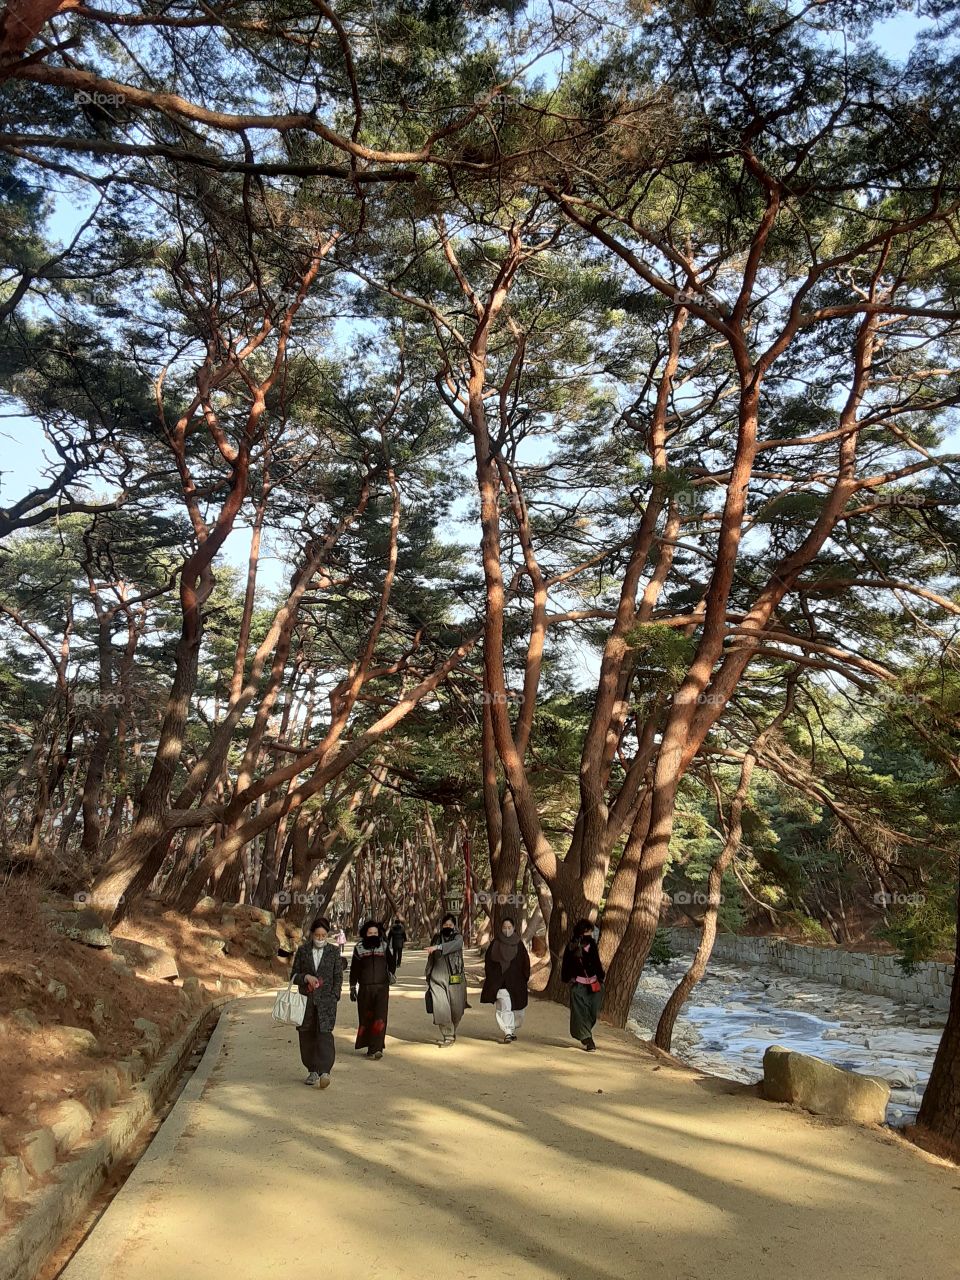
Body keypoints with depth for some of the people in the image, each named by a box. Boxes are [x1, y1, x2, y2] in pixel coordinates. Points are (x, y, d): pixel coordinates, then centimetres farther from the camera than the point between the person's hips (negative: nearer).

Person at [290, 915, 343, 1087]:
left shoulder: (333, 951, 2)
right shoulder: (302, 950, 4)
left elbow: (338, 977, 4)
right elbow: (294, 975, 7)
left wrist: (333, 997, -6)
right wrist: (306, 977, -13)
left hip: (326, 1000, -2)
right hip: (306, 1000, 2)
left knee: (324, 1034, -14)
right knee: (307, 1036, 6)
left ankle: (324, 1071, -18)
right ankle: (313, 1071, 18)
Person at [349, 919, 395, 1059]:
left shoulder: (384, 946, 5)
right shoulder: (359, 948, 3)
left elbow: (391, 962, 20)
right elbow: (354, 970, 7)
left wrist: (391, 974, 4)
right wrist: (353, 988, 5)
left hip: (382, 988, 0)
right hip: (365, 988, 1)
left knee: (380, 1018, -12)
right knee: (365, 1018, 6)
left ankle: (376, 1048, -15)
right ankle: (370, 1047, 21)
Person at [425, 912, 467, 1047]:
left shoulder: (458, 937, 2)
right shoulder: (436, 938, 10)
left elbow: (453, 945, -22)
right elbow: (430, 958, 18)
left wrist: (437, 947, -36)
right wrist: (428, 975, 17)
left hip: (455, 979, -1)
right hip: (438, 978, 1)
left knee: (456, 1010, 3)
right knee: (440, 1007, -12)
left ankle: (452, 1032, 29)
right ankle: (447, 1036, -1)